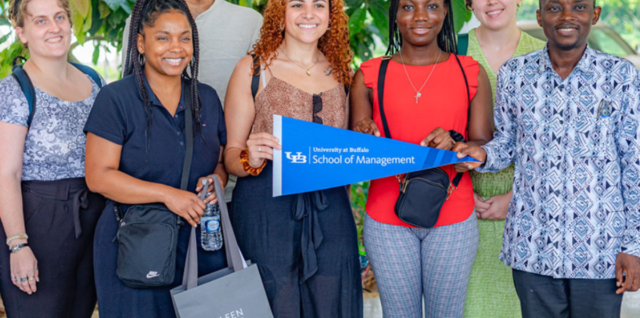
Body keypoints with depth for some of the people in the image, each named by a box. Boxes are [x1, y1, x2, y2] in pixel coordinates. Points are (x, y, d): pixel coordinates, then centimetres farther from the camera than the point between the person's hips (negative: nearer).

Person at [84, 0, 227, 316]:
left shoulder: (207, 98, 10)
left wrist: (217, 179, -6)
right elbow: (98, 176, -12)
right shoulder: (115, 98, -6)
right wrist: (166, 194, -21)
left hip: (202, 245, 4)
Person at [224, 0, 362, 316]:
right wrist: (250, 159, -21)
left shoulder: (340, 71, 12)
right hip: (266, 211, -3)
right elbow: (231, 155, 0)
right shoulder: (253, 68, 1)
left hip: (330, 213, 4)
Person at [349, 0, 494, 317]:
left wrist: (454, 144, -19)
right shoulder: (369, 75, 3)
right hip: (387, 219, 0)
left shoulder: (471, 74, 4)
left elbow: (485, 147, 2)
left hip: (453, 220, 1)